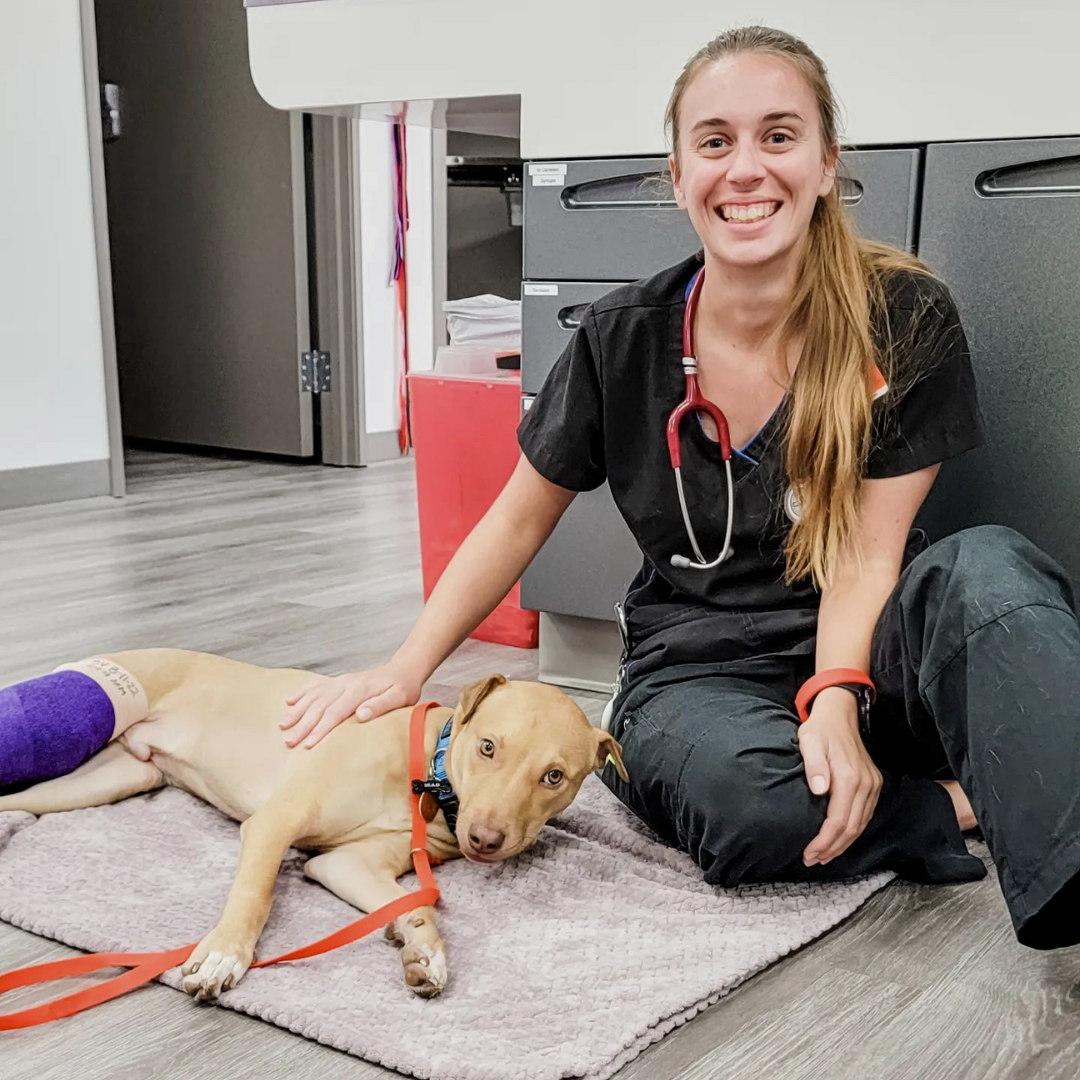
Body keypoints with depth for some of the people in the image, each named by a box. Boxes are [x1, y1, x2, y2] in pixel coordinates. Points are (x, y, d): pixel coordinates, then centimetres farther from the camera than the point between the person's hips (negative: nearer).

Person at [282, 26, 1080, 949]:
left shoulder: (907, 319, -8)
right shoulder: (625, 339, -5)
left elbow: (867, 554, -10)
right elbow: (519, 521, 5)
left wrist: (838, 698, -28)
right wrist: (403, 673, -1)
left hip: (862, 651, 0)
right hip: (695, 667, 1)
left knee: (989, 570, -33)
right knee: (755, 799, -35)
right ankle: (968, 803, -13)